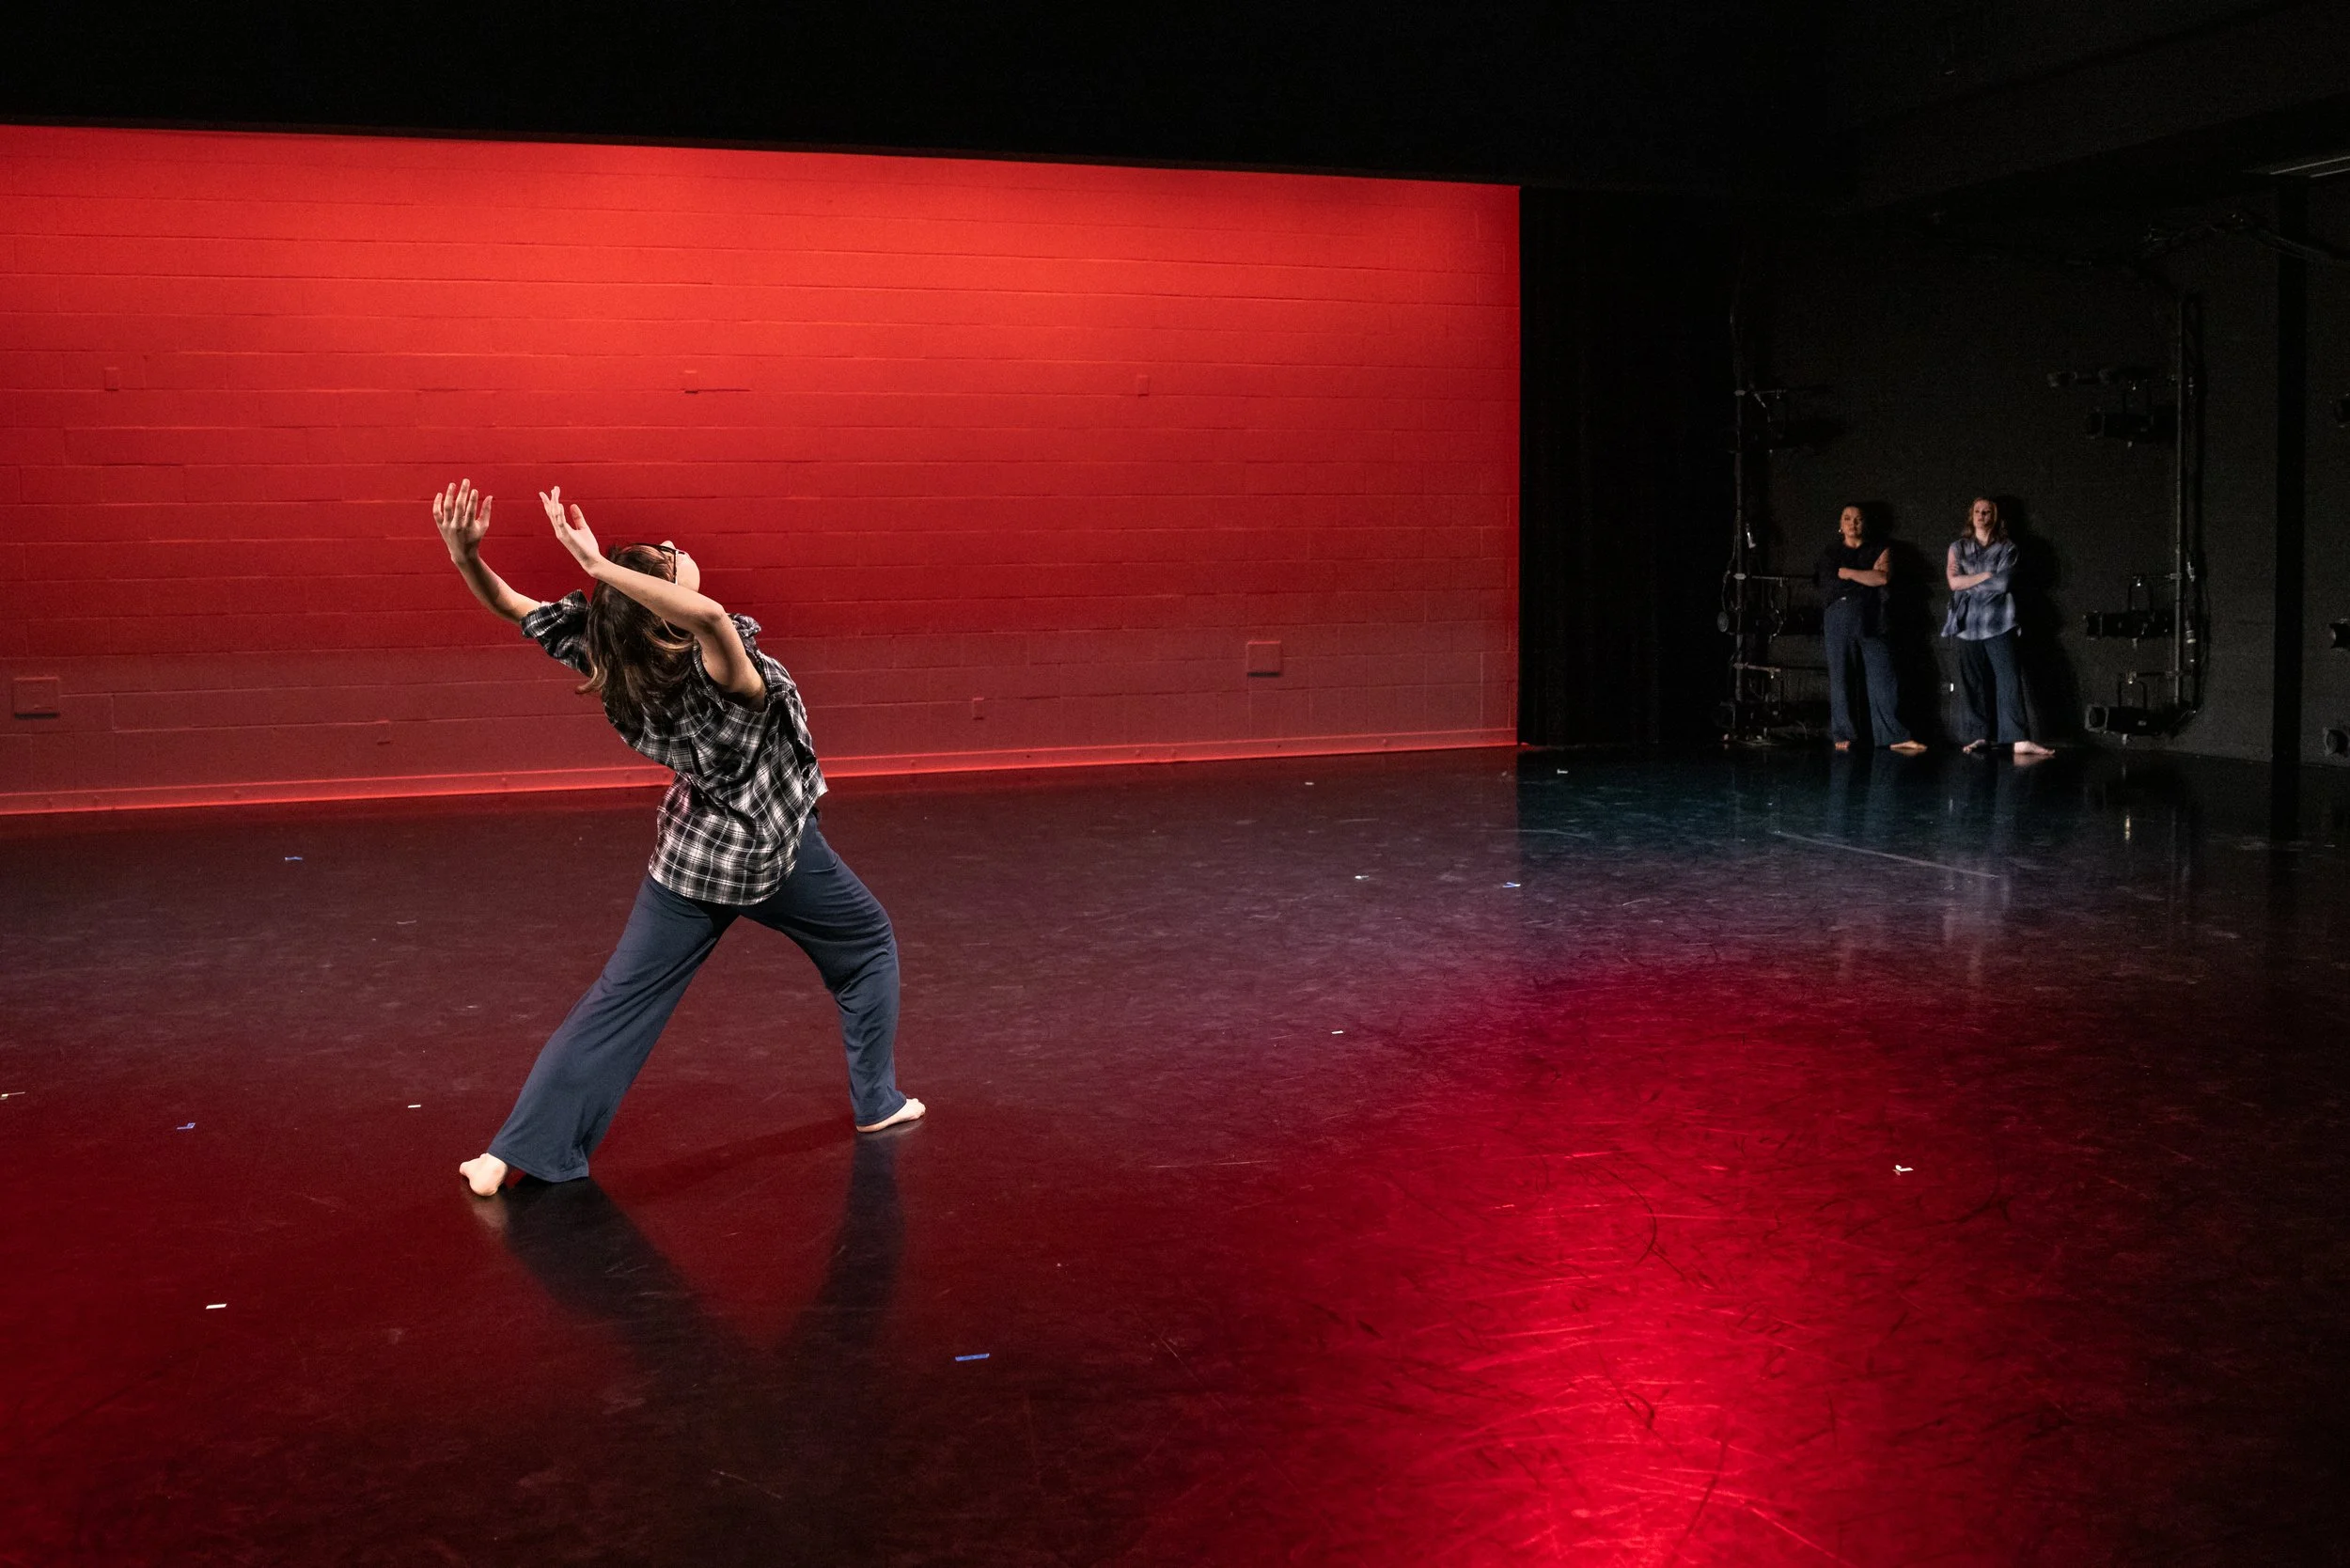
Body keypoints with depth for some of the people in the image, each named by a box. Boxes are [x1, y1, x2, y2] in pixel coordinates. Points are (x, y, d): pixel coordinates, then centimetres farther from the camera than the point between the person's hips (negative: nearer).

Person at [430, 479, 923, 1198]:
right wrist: (599, 565, -53)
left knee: (616, 1005, 8)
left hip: (691, 854, 4)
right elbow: (710, 614, -55)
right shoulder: (717, 673, -31)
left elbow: (515, 608, -11)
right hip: (773, 851, -4)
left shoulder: (618, 661, -16)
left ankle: (516, 1152, 4)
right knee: (869, 948, 22)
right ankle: (877, 1102, 29)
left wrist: (465, 554, -25)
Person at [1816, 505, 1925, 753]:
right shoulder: (1830, 553, 16)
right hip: (1838, 618, 0)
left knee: (1883, 676, -6)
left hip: (1870, 620, 0)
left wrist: (1847, 572, -4)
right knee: (1840, 677, -2)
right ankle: (1842, 735, 3)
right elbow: (1829, 583, 2)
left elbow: (1883, 577, -5)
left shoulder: (1879, 551, 14)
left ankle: (1895, 735, -6)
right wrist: (1868, 575, 1)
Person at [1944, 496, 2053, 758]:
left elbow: (2002, 583, -8)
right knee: (1974, 683, 1)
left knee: (2009, 679, -11)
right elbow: (1953, 582, -2)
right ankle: (1983, 735, 6)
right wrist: (1986, 575, -5)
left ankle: (2019, 739, -17)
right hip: (1968, 623, 2)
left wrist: (1967, 581, -3)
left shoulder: (2006, 548, 8)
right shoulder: (1958, 547, 13)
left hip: (1998, 622, -2)